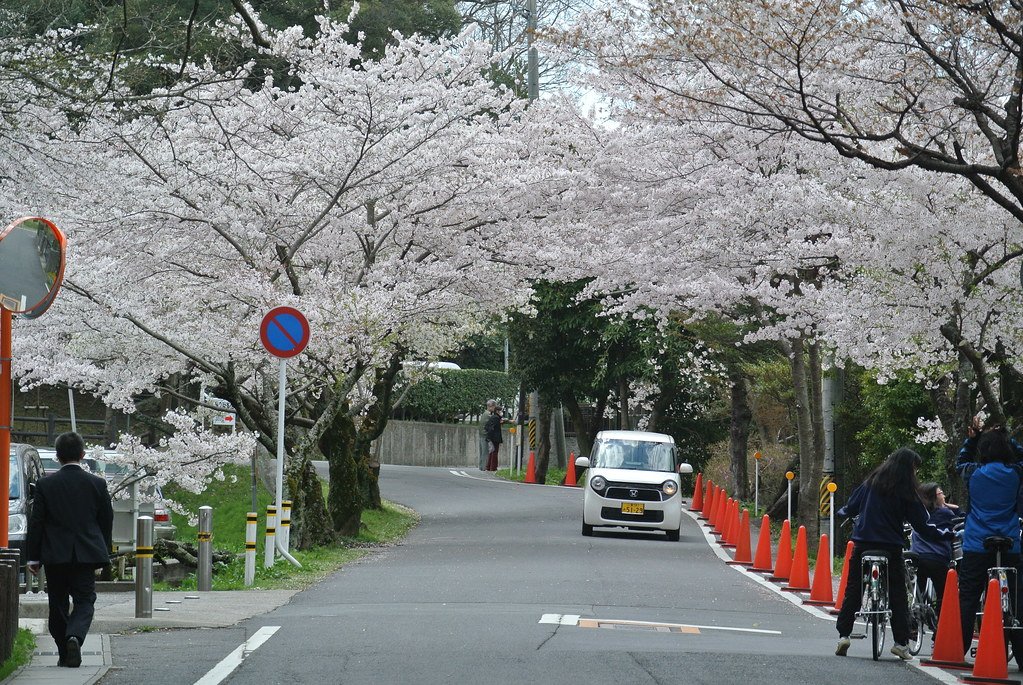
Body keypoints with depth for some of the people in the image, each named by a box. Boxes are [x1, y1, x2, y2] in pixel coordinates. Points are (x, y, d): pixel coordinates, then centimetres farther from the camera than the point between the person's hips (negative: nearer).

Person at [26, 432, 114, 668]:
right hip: (86, 555, 0)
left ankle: (64, 653, 13)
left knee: (58, 604, 12)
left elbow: (36, 523, -2)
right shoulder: (97, 484, -1)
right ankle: (75, 636, -23)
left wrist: (33, 557, 4)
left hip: (55, 555, 0)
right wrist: (104, 554, 16)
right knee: (84, 601, 4)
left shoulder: (45, 485, -4)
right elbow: (107, 522, 6)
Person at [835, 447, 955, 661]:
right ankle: (901, 642, 1)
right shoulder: (906, 492, -4)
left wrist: (842, 512, 34)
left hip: (863, 544, 3)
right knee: (898, 595, 5)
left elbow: (851, 507, 11)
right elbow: (922, 526, -3)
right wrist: (946, 534, 7)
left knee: (852, 591, 8)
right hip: (890, 547, -3)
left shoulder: (871, 483, 5)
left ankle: (843, 635, 1)